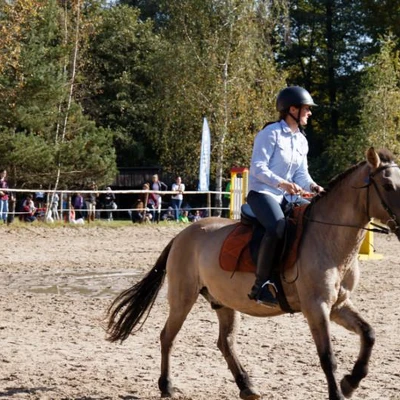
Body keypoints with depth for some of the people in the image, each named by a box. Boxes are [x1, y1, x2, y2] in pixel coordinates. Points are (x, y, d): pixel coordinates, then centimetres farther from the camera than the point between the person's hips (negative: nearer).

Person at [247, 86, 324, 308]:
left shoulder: (302, 141, 14)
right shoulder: (271, 133, -11)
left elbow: (301, 173, 11)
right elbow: (258, 167, -17)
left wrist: (311, 185, -12)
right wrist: (281, 183, -31)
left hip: (286, 195, 9)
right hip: (261, 192, -9)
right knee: (277, 227, -35)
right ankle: (260, 285, -32)